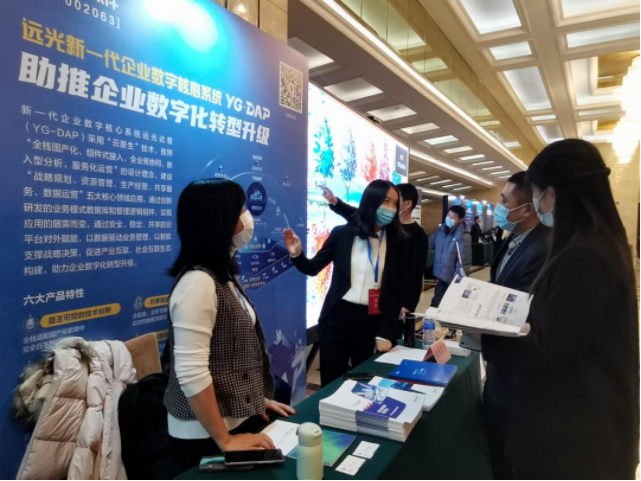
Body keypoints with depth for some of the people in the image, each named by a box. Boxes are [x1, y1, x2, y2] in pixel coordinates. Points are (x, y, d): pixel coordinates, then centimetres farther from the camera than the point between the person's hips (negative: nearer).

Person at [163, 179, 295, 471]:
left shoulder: (221, 275, 6)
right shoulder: (198, 282, -24)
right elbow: (191, 373, -27)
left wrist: (256, 398, 12)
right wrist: (225, 441, -20)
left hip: (236, 418, 8)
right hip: (206, 434, -8)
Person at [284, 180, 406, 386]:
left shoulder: (397, 241, 1)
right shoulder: (342, 233, -2)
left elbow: (398, 289, 1)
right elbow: (313, 268, 7)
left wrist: (386, 332, -4)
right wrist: (297, 254, -15)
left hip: (372, 322, 1)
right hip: (338, 317, -1)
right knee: (331, 385, 8)